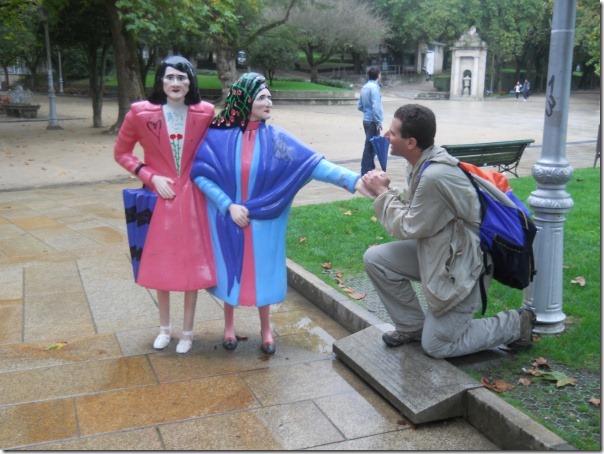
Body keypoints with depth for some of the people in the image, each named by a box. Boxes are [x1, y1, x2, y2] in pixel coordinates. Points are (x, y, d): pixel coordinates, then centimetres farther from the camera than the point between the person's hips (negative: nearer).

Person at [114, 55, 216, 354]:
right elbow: (121, 152, 2)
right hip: (159, 198, 0)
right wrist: (150, 176, -9)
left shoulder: (205, 113, -7)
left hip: (193, 199, 0)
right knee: (159, 264, 11)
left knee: (193, 264, 6)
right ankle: (164, 328, 31)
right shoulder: (140, 113, -9)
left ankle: (187, 331, 24)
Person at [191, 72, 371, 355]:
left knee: (262, 270, 10)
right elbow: (200, 174, -11)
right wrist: (228, 205, -18)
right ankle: (229, 325, 34)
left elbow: (313, 164, -14)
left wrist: (353, 180, -25)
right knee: (231, 269, 12)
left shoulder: (275, 137, -7)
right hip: (228, 218, -1)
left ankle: (265, 328, 30)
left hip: (262, 221, 1)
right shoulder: (218, 136, -9)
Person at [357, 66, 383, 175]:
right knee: (370, 146, -4)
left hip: (366, 120, 8)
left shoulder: (364, 87, 10)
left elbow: (360, 106, 15)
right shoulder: (374, 87, -15)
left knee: (371, 145, 17)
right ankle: (366, 172, -2)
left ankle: (370, 168, 26)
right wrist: (378, 122, -19)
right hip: (373, 121, -8)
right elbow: (376, 106, -21)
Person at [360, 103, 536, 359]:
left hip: (461, 266, -9)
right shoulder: (422, 163, -1)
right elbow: (412, 212, 4)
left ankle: (514, 324, 15)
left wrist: (383, 193, -9)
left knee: (436, 346, 2)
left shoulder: (435, 176, -30)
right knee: (375, 259, -2)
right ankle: (413, 326, 15)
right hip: (436, 250, 9)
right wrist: (386, 191, -9)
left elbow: (408, 227, -19)